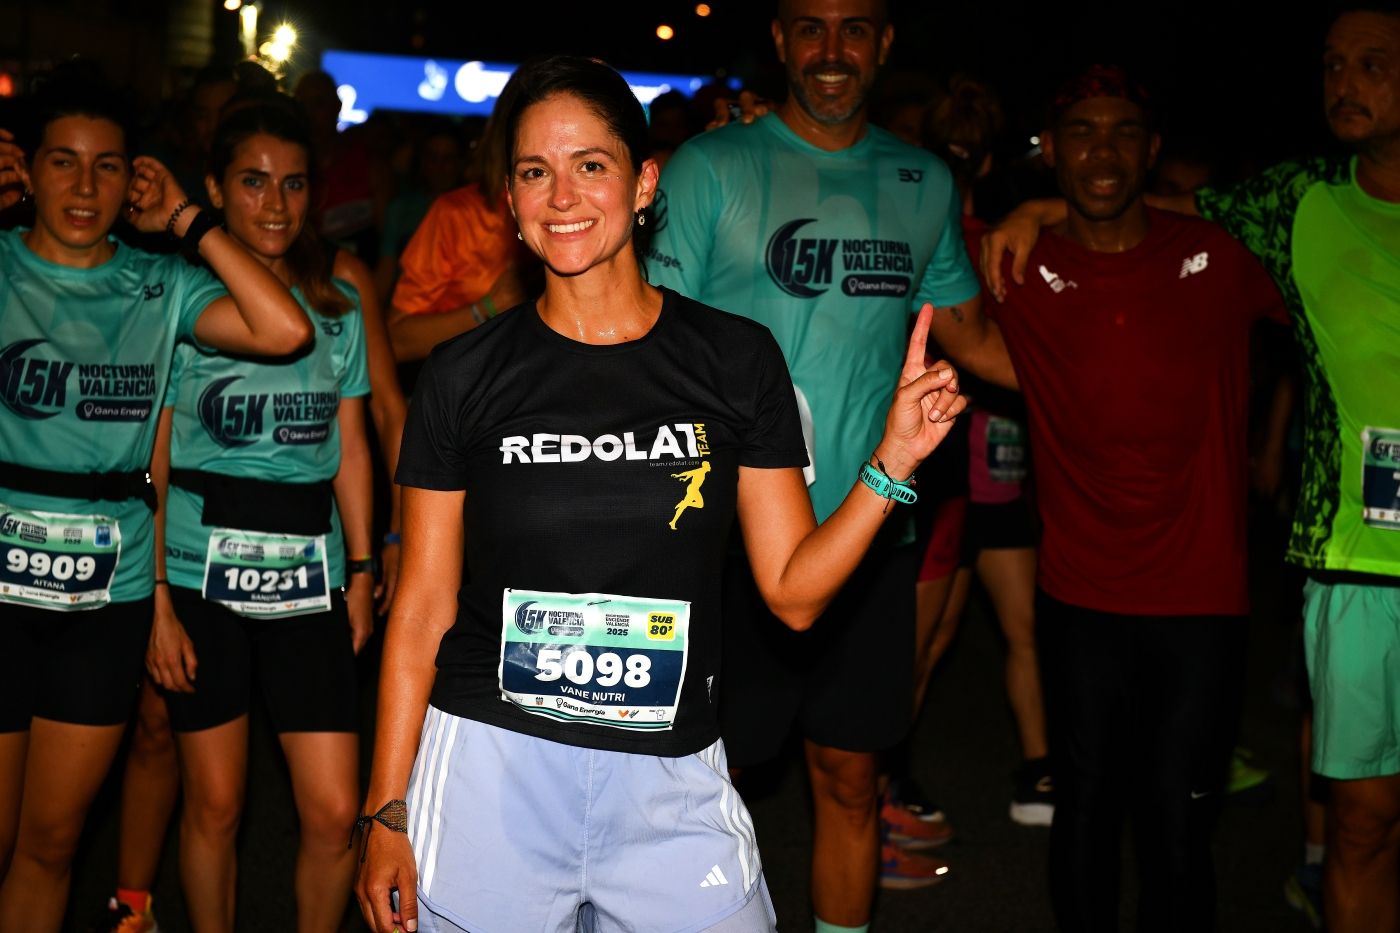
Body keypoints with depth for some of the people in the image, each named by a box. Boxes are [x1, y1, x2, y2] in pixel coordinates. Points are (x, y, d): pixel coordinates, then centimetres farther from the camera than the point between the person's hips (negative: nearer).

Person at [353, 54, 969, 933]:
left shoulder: (736, 359, -2)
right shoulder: (466, 375, -2)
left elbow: (794, 590, 0)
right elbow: (423, 608, 2)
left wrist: (892, 463, -13)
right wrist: (385, 814, 0)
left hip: (669, 785, 1)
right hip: (490, 768, 0)